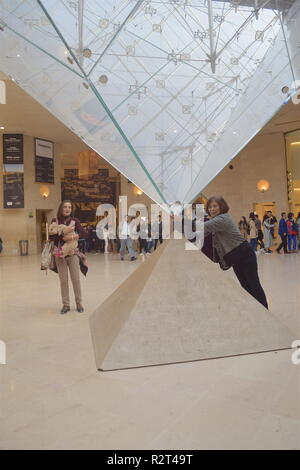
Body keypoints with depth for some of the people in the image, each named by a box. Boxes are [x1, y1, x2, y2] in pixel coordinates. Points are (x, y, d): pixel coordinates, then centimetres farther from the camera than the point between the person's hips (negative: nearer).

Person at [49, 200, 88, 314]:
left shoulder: (75, 221, 0)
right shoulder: (55, 221, 1)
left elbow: (84, 234, -7)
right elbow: (51, 237, -8)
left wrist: (72, 237, -20)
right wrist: (63, 233, -20)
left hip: (73, 253, 0)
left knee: (76, 279, 3)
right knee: (63, 280, 6)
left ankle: (79, 303, 16)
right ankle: (66, 304, 16)